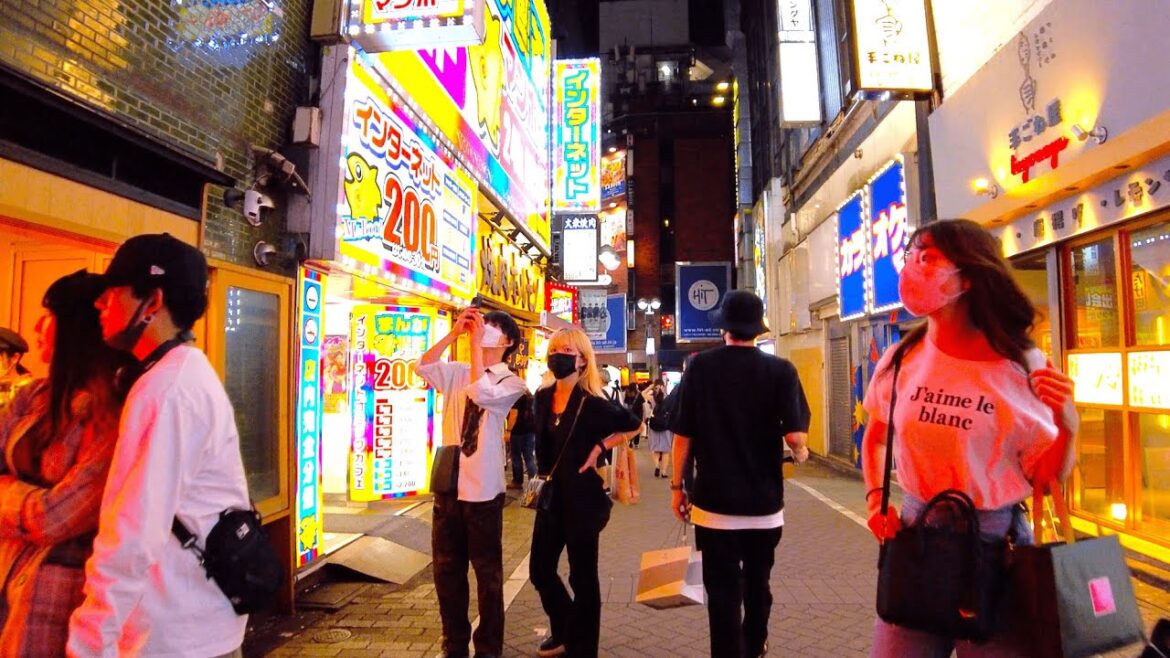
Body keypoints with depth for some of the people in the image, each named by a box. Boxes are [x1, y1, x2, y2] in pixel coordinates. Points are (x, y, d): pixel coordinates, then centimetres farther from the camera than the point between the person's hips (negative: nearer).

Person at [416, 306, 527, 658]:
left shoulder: (512, 382, -4)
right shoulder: (457, 372, 9)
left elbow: (480, 393, -23)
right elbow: (423, 366, -8)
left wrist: (475, 342, -19)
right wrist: (455, 333, -11)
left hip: (483, 490, -5)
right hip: (448, 486, 5)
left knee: (487, 572, 8)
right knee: (446, 569, 15)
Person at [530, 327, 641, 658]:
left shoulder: (591, 403, -16)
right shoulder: (544, 397, 3)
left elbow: (633, 425, -6)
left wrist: (598, 448, -11)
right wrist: (545, 476, 11)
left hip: (582, 497, -6)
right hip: (551, 496, 7)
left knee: (582, 577, 6)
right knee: (540, 570, 14)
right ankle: (563, 631, 38)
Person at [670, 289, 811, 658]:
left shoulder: (700, 367, -7)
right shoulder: (781, 371, -7)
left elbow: (683, 434, -6)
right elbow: (795, 436, -15)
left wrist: (677, 486, 5)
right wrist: (801, 452, 8)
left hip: (715, 501, -2)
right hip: (764, 501, 2)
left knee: (723, 589, 6)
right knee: (758, 583, 23)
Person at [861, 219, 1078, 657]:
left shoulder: (1020, 365, -11)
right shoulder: (901, 359, -4)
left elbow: (1047, 477, -4)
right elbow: (875, 438, 13)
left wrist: (1066, 424, -21)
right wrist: (876, 500, 1)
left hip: (996, 538, -2)